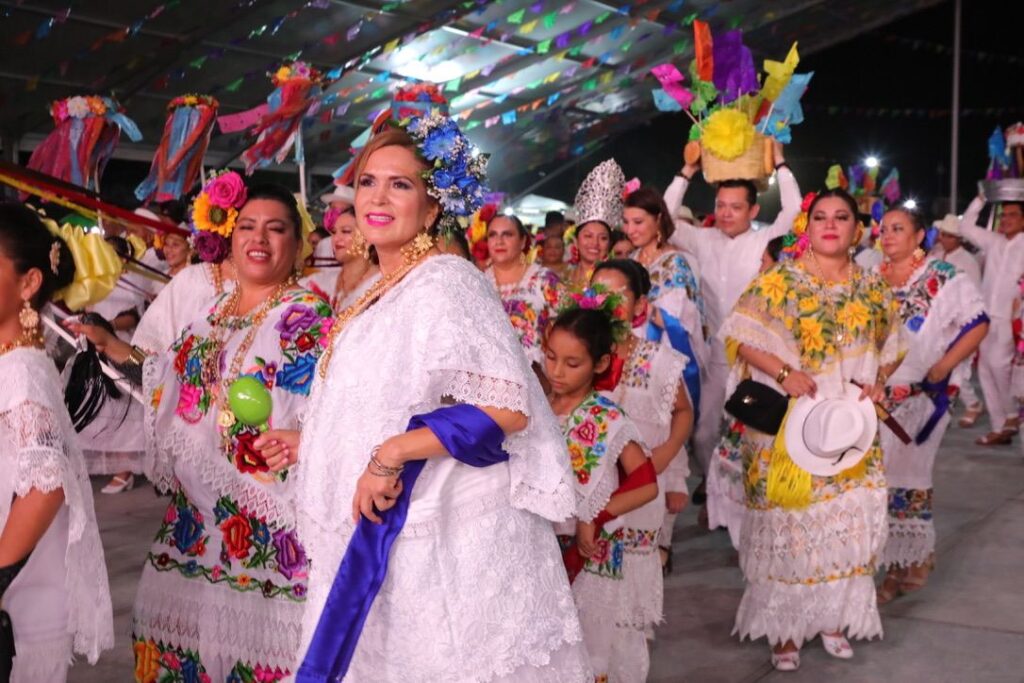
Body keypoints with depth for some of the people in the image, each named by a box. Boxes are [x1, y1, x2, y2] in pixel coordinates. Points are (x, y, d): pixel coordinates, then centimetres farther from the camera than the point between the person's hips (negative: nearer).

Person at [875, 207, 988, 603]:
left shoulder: (944, 278, -5)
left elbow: (977, 324, -6)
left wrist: (941, 368, -12)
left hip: (916, 398, -5)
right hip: (872, 395, 5)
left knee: (904, 479, 1)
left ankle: (907, 563, 16)